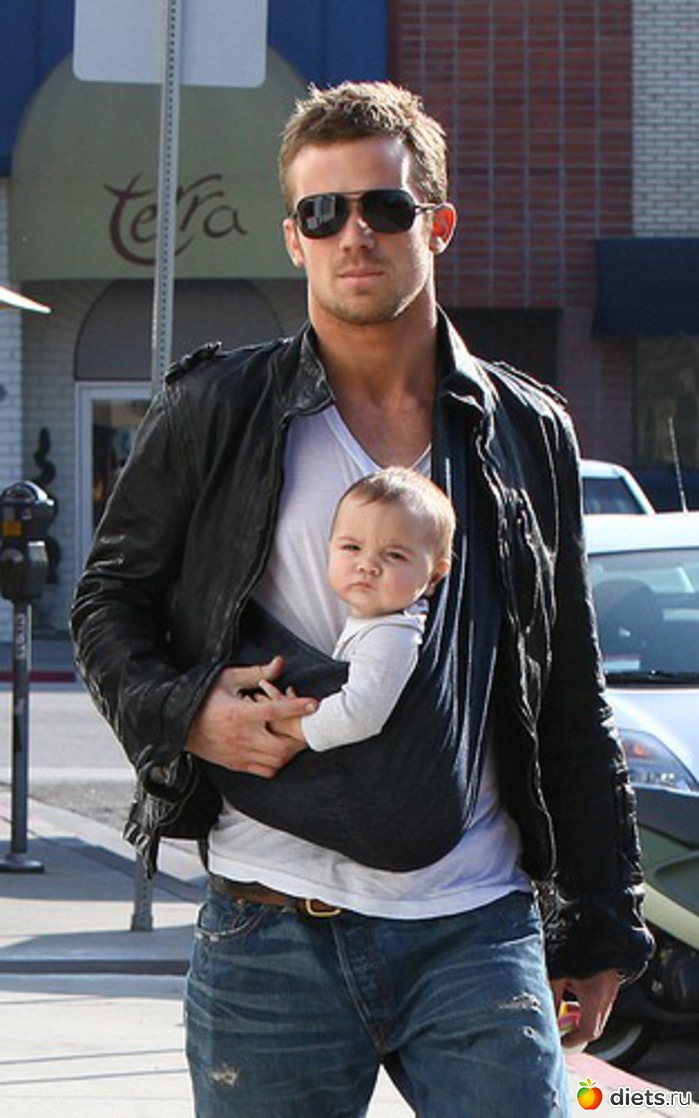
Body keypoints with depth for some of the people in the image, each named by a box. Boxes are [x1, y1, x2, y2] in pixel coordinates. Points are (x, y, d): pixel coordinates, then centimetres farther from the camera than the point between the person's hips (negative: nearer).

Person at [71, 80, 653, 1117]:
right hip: (273, 940, -1)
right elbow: (108, 601, 13)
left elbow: (571, 705, 14)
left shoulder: (526, 432, 10)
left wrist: (601, 925, 13)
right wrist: (182, 713, -9)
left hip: (477, 934, 1)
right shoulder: (214, 412, 4)